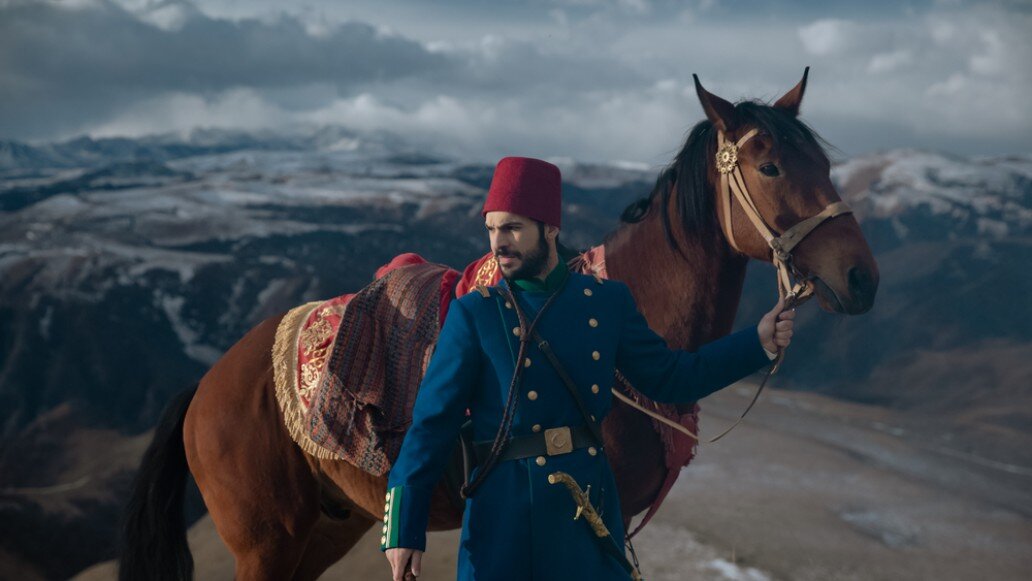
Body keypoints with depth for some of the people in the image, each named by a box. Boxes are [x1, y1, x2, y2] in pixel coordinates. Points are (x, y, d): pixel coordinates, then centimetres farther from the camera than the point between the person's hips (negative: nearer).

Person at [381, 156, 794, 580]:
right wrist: (404, 528, -9)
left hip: (593, 509, 3)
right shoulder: (472, 315, -3)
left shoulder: (607, 301, 6)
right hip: (507, 512, -3)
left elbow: (668, 378, 13)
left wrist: (760, 342, 7)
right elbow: (432, 422, -4)